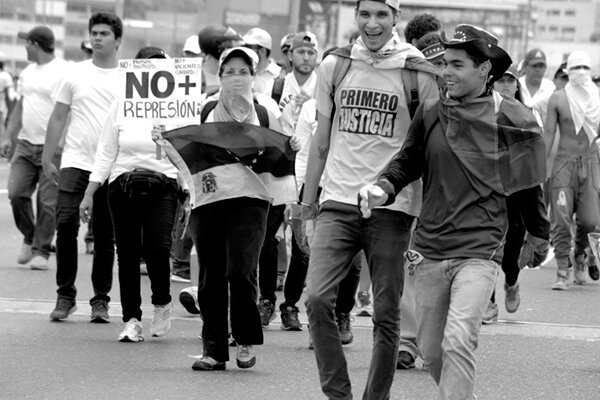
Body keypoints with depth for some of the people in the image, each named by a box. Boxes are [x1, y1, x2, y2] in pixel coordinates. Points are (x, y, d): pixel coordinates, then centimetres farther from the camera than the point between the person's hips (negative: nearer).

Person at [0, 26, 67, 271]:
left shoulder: (64, 72, -9)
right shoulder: (28, 73, 16)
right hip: (25, 143, 7)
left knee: (48, 201, -4)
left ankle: (41, 251, 3)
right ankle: (29, 237, 19)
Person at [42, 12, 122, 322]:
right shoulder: (75, 74, 7)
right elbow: (57, 119, 11)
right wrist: (47, 159, 7)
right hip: (75, 162, 0)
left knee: (105, 235, 3)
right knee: (66, 223, -13)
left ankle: (101, 300, 13)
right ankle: (65, 295, -1)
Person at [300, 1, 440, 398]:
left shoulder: (419, 73, -2)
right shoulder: (334, 65, 8)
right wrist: (308, 198, 16)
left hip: (392, 207, -2)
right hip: (338, 202, 2)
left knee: (386, 314, 1)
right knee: (317, 298, -13)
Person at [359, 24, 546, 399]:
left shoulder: (511, 118, -3)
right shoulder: (430, 113, 4)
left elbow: (531, 180, 9)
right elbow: (408, 162, 12)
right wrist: (383, 188, -7)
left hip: (479, 251, -4)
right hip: (430, 250, 4)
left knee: (458, 341, -20)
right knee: (431, 348, 11)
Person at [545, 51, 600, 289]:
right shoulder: (558, 99, 1)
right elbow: (548, 134, 3)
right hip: (564, 162, -1)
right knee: (562, 220, -7)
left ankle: (580, 252, 26)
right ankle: (562, 272, -1)